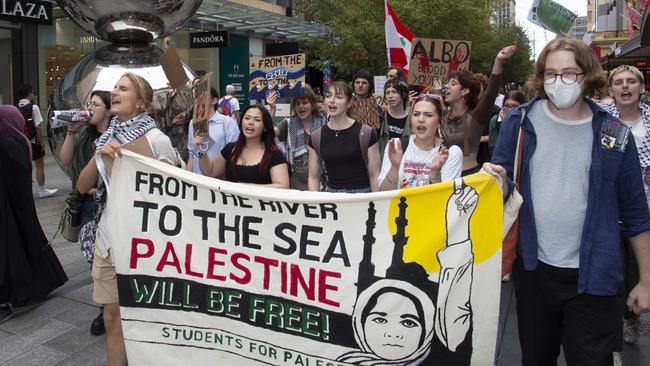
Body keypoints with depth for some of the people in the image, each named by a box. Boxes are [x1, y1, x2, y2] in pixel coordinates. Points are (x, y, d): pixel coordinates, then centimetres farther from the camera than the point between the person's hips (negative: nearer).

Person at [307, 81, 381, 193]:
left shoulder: (365, 133, -6)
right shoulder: (316, 137, 3)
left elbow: (374, 175, -4)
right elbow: (313, 177, 7)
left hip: (361, 193, -2)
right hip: (331, 195, 2)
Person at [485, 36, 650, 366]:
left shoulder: (614, 135, -2)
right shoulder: (520, 122, -3)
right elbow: (503, 185, 2)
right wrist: (496, 180, -23)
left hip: (592, 276, -1)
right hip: (532, 268, 1)